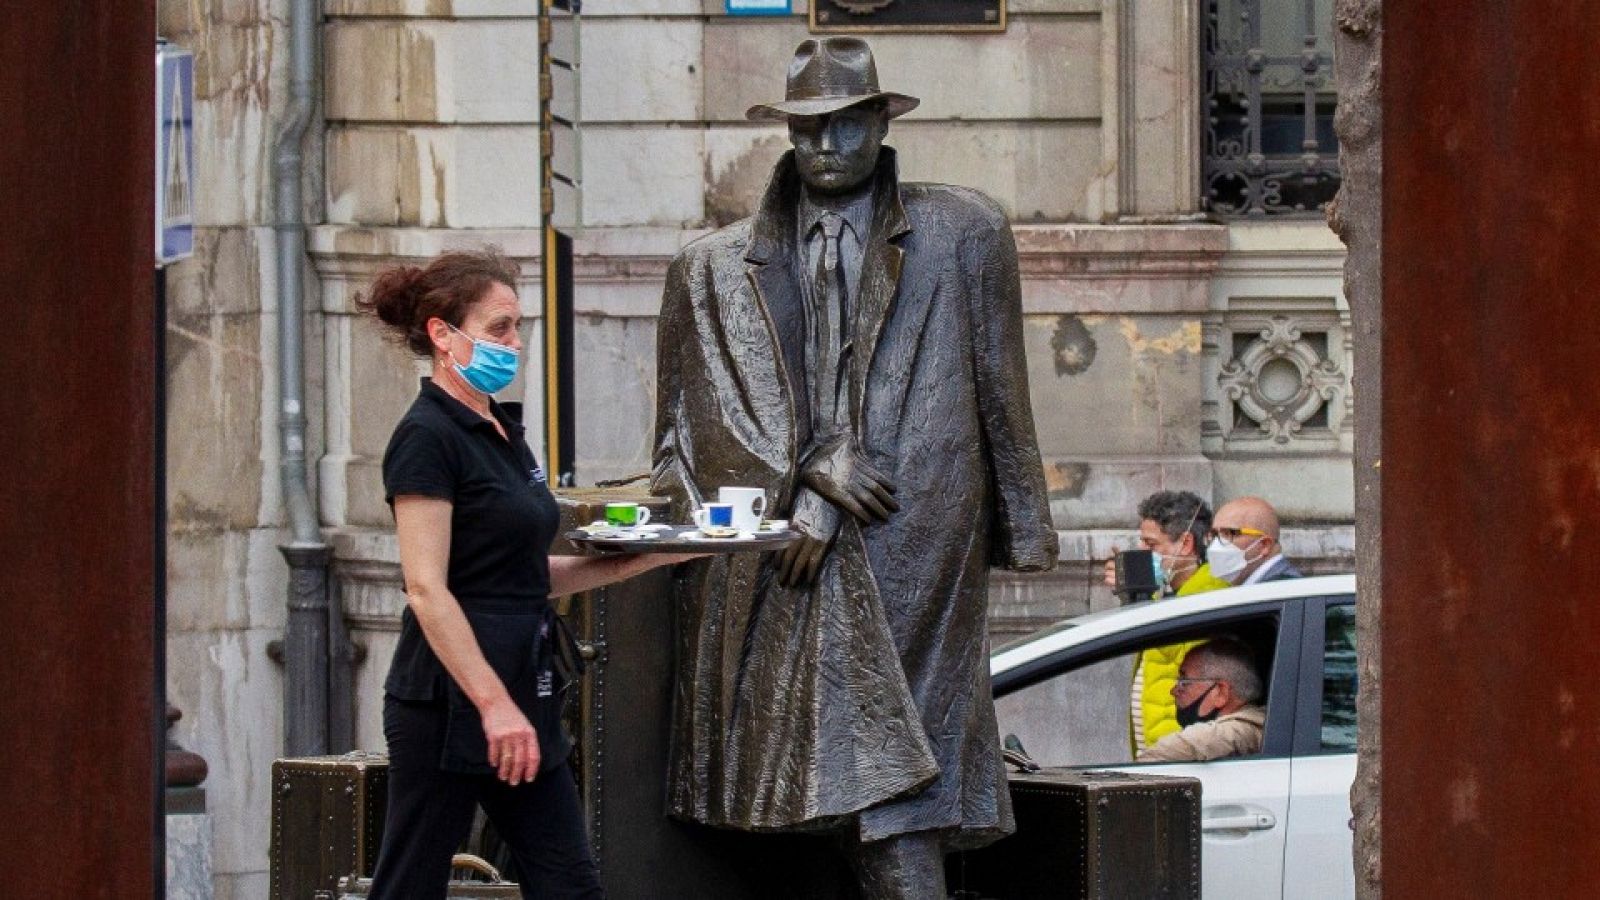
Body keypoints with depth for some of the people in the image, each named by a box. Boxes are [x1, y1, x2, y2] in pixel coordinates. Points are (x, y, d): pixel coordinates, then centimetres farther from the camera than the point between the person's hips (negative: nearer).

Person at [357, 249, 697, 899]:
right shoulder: (428, 438, -13)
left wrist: (634, 561, 9)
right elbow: (427, 590, -20)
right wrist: (493, 704, -24)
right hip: (450, 696, -9)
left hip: (522, 692, 9)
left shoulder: (502, 432, 15)